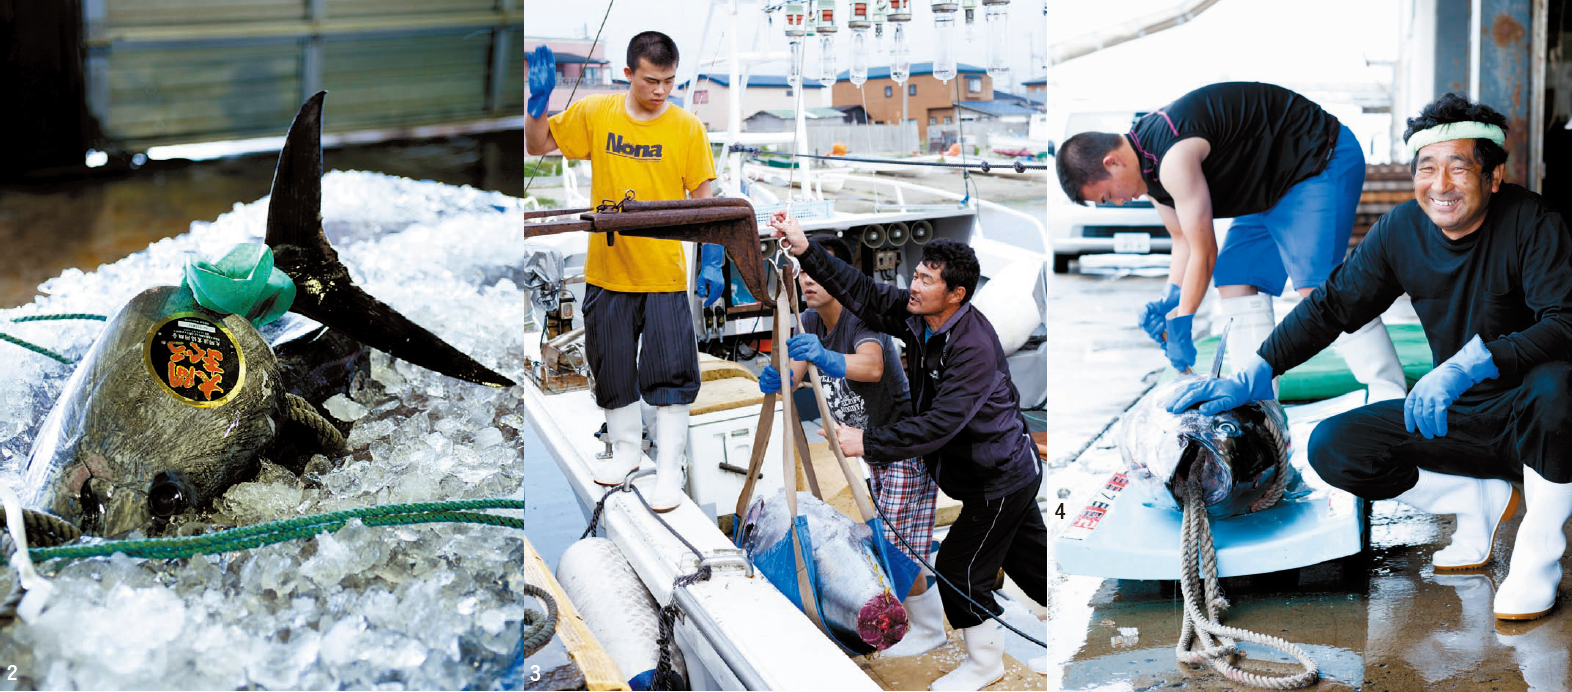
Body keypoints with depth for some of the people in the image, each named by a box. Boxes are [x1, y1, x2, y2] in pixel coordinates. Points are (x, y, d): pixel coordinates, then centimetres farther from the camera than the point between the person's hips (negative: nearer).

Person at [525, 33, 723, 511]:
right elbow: (538, 146, 10)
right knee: (613, 369, 15)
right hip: (607, 272, 3)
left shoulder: (686, 127, -6)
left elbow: (702, 197, -2)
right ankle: (626, 449, 35)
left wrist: (712, 262, -7)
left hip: (664, 273, -3)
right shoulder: (595, 114, -1)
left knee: (670, 373, -4)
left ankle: (669, 472, 7)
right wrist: (539, 99, -7)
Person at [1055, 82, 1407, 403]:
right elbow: (1185, 241, 11)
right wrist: (1169, 300, -3)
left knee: (1315, 285, -22)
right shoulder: (1149, 165, 3)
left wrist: (1180, 326, -14)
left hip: (1322, 161, -11)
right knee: (1235, 281, 4)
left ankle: (1388, 393, -21)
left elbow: (1204, 251, -22)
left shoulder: (1174, 158, -29)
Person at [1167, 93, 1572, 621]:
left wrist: (1467, 365, -44)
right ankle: (1480, 499, 4)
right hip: (1458, 418, 5)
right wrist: (1251, 377, -7)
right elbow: (1332, 305, 3)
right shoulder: (1402, 231, -5)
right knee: (1332, 447, -12)